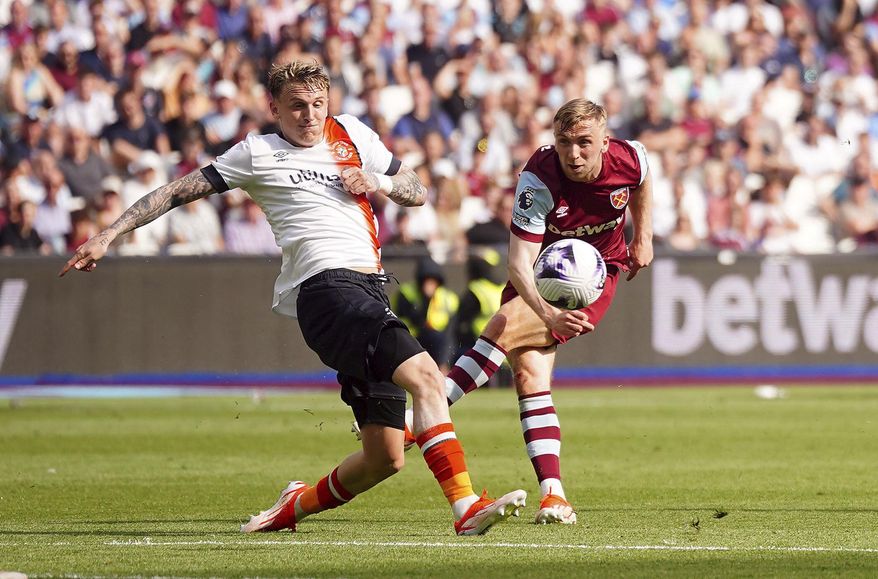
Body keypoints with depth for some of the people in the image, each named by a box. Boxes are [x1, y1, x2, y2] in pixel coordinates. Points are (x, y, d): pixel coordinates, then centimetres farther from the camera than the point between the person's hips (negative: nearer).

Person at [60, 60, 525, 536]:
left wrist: (380, 183, 8)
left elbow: (417, 193, 30)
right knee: (425, 375, -29)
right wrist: (108, 236, 8)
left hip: (370, 295, 7)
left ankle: (299, 503, 27)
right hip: (326, 287, -7)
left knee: (385, 457, 3)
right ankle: (465, 507, -38)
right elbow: (179, 192, 13)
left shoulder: (352, 134, 24)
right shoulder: (257, 153, 10)